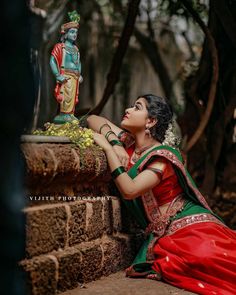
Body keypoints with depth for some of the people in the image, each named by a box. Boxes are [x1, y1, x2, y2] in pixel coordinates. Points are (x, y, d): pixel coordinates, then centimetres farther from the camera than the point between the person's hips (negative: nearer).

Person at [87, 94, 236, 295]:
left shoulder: (163, 156, -12)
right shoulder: (129, 143, 8)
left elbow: (129, 190, -24)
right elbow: (93, 119, 14)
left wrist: (108, 148, -18)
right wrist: (115, 143, -4)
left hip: (190, 224, -6)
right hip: (161, 235, 7)